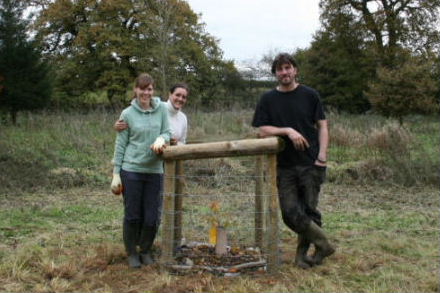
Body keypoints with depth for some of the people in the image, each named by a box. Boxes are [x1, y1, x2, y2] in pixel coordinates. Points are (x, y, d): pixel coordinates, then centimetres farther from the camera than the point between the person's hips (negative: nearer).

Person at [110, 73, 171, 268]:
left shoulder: (161, 109, 2)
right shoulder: (127, 114, -1)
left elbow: (167, 132, 7)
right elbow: (120, 145, 2)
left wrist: (161, 138, -18)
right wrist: (116, 174, -1)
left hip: (155, 170, 2)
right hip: (131, 170, -2)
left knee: (152, 217, 6)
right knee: (132, 215, 5)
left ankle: (145, 250, 28)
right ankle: (131, 252, 24)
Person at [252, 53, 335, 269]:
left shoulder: (310, 95, 4)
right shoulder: (268, 100, 7)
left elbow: (322, 126, 4)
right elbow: (262, 130, 1)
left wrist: (322, 156, -7)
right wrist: (288, 131, -15)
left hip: (310, 164, -1)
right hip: (284, 166, 1)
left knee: (309, 210, 1)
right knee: (290, 212, -5)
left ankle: (302, 253, 18)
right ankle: (322, 244, 13)